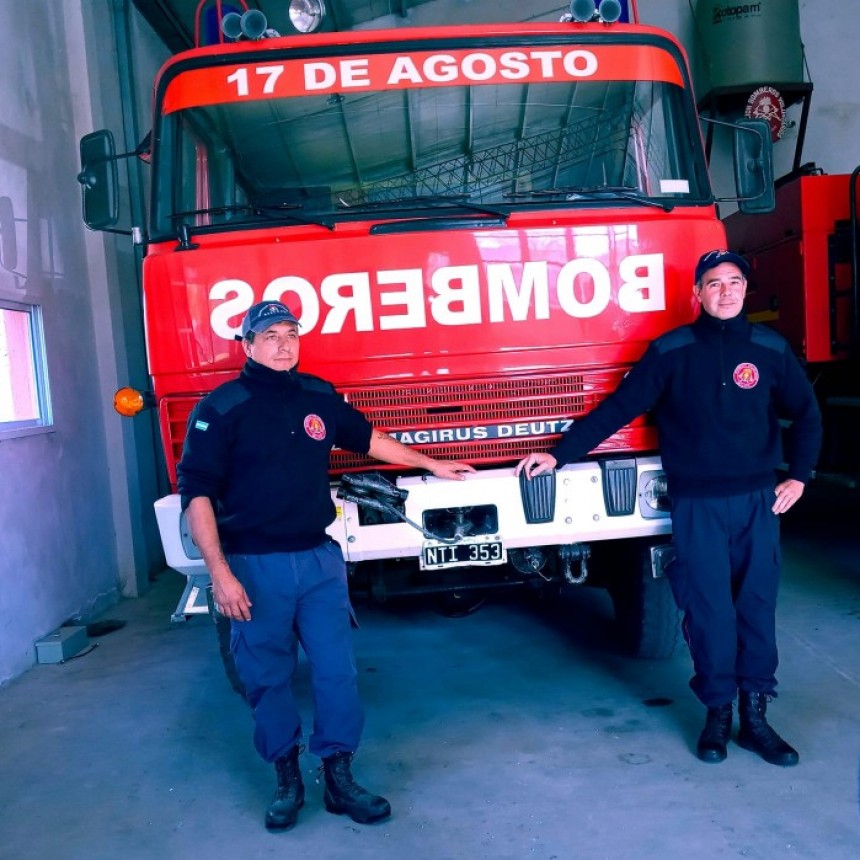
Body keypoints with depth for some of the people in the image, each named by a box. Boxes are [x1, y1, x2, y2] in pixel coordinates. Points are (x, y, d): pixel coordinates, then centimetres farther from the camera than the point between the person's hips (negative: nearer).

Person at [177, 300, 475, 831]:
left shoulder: (319, 397, 7)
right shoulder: (221, 409, -7)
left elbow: (365, 437, 23)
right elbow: (197, 493, -10)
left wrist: (432, 465, 28)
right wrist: (220, 573, -16)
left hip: (320, 558, 4)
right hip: (255, 567, -3)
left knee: (337, 671, 5)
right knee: (268, 679, 8)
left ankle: (339, 777, 22)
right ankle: (287, 779, 27)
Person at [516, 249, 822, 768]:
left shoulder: (770, 349, 4)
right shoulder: (670, 351, -2)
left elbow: (806, 413, 13)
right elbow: (617, 410, -1)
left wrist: (799, 475, 3)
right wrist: (560, 455, -5)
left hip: (758, 500, 2)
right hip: (697, 504, -2)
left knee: (757, 606, 6)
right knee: (709, 609, 2)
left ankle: (755, 716, 19)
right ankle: (718, 714, 19)